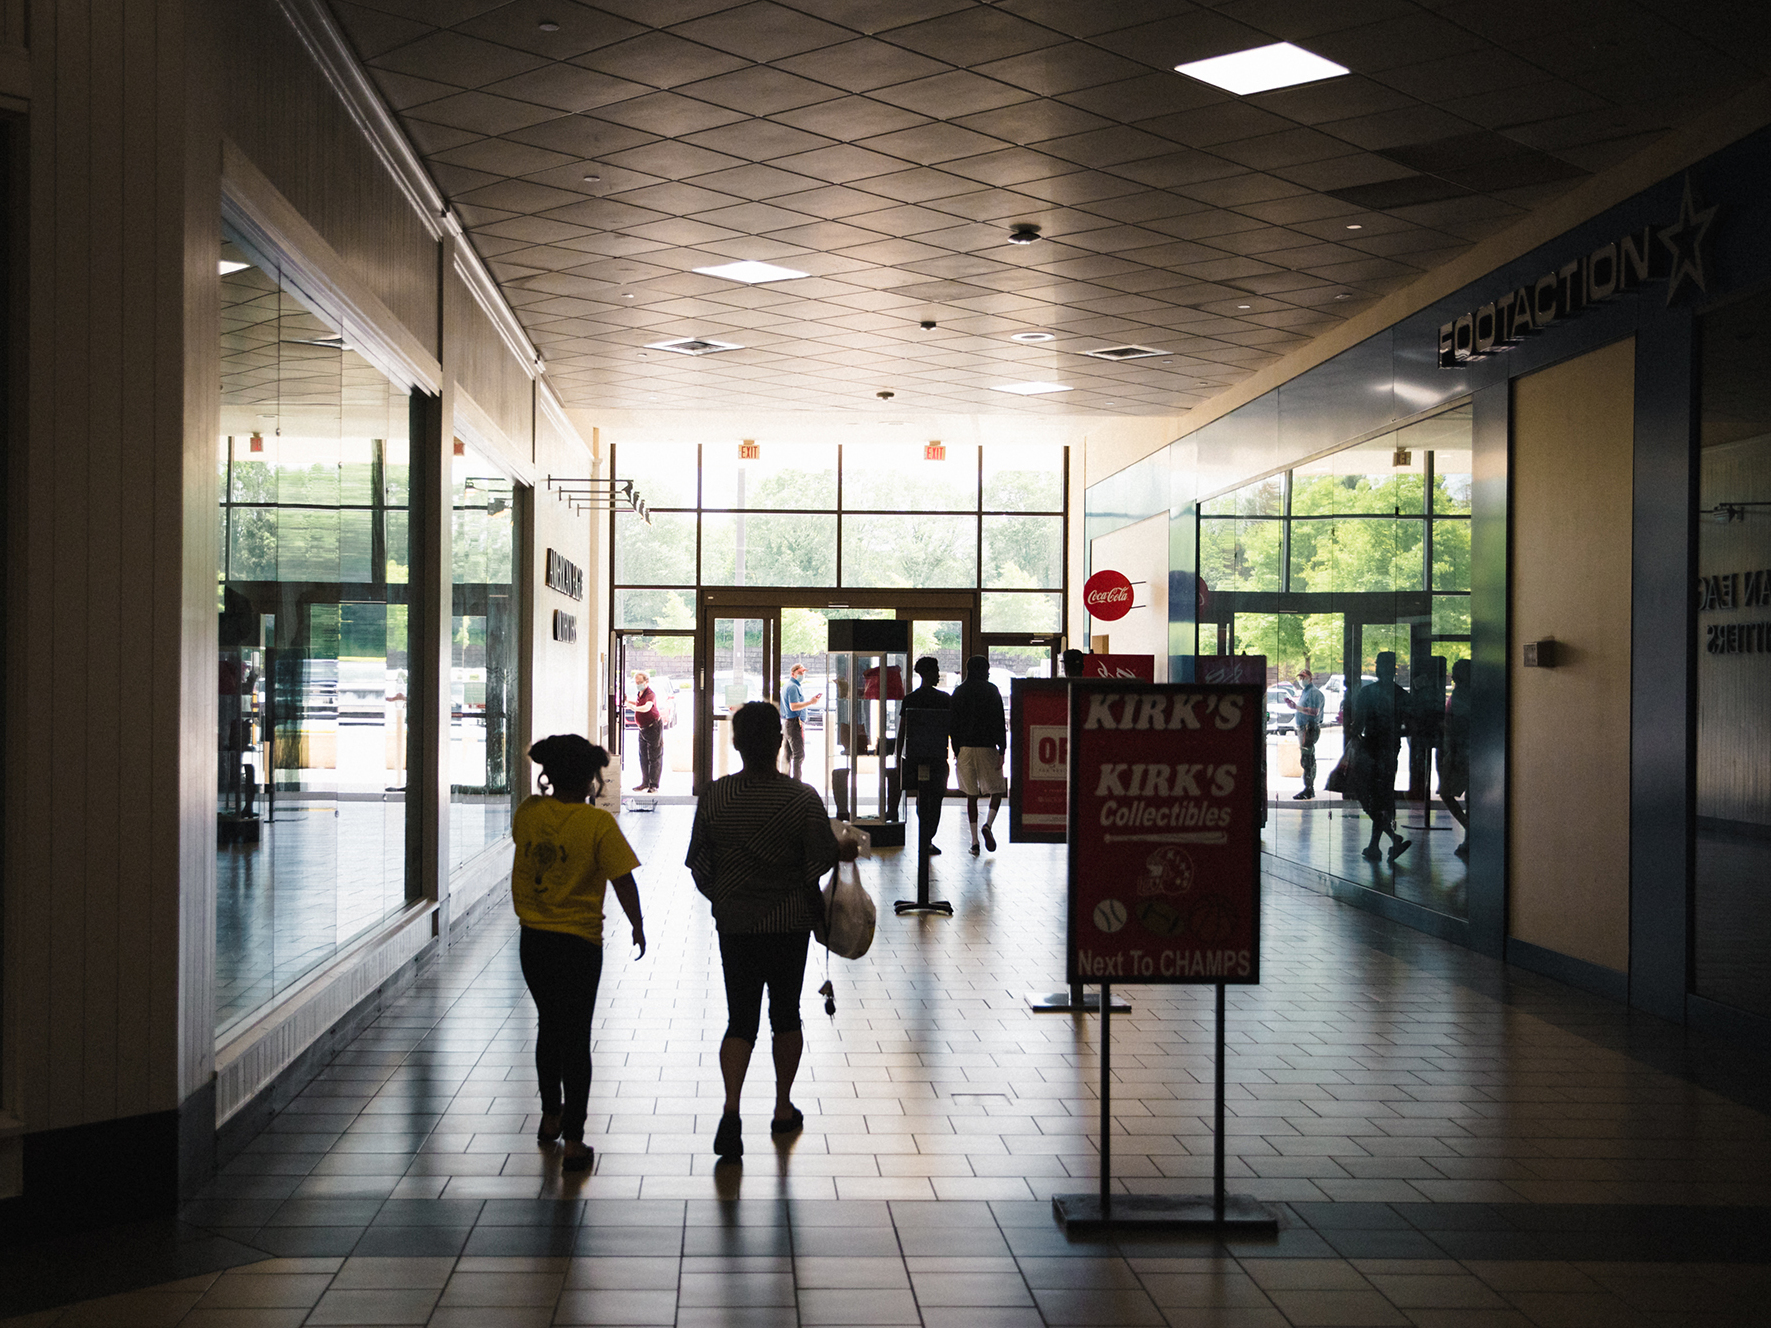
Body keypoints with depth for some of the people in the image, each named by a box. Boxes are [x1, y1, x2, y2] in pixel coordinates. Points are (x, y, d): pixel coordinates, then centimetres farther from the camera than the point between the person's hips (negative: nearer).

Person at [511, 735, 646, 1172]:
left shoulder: (528, 812, -2)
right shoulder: (598, 823, -15)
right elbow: (623, 881, -16)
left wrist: (550, 791, 18)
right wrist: (638, 925, -2)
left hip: (533, 940, 5)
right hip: (578, 943, -5)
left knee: (549, 1027, 23)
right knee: (576, 1038, 2)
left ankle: (550, 1117, 38)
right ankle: (573, 1141, 1)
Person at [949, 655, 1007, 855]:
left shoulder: (959, 692, 7)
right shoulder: (990, 690, -3)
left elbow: (952, 722, 8)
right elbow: (999, 721, -8)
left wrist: (956, 750, 15)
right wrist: (1002, 751, -7)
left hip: (965, 748, 3)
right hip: (986, 747, -3)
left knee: (971, 795, 9)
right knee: (997, 790, 11)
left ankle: (974, 841, 5)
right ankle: (988, 825, -14)